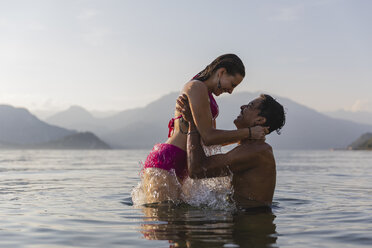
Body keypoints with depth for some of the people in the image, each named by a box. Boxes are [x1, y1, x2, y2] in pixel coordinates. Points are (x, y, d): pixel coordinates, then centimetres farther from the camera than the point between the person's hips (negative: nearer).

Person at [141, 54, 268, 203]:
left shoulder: (206, 94, 23)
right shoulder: (196, 88, -8)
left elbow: (212, 138, 25)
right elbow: (208, 138, -14)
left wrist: (243, 138, 15)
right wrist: (249, 133, -8)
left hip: (177, 168, 10)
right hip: (164, 164, -10)